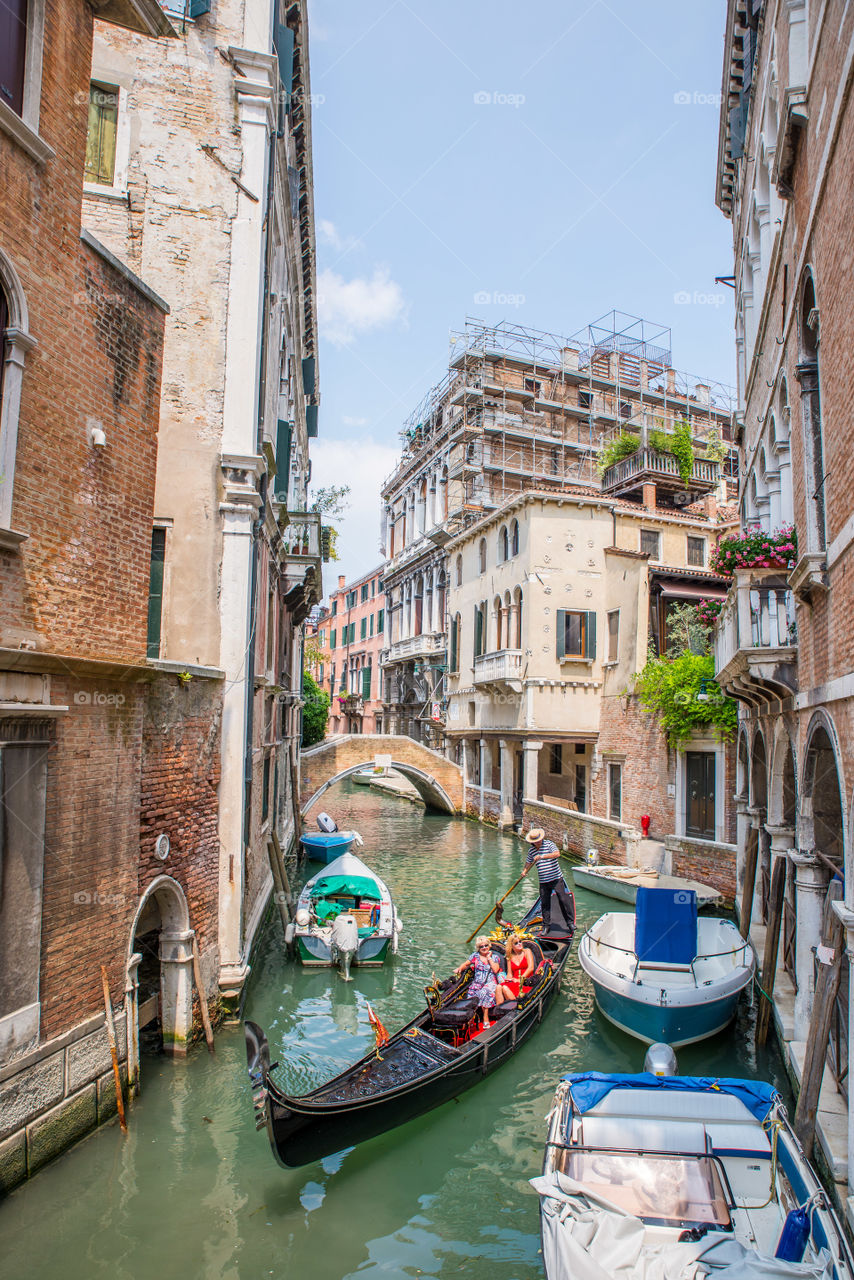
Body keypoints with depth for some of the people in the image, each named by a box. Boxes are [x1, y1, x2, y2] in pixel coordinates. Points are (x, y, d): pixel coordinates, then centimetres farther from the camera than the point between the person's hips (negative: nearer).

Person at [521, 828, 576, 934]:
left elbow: (556, 854, -24)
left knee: (563, 899, -4)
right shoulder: (531, 850, 7)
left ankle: (570, 922, 8)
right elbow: (528, 862, 22)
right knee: (544, 903, 6)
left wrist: (542, 856, -28)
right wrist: (525, 870, 4)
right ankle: (546, 925, 17)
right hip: (543, 881, 4)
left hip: (556, 878, -4)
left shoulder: (549, 844, -7)